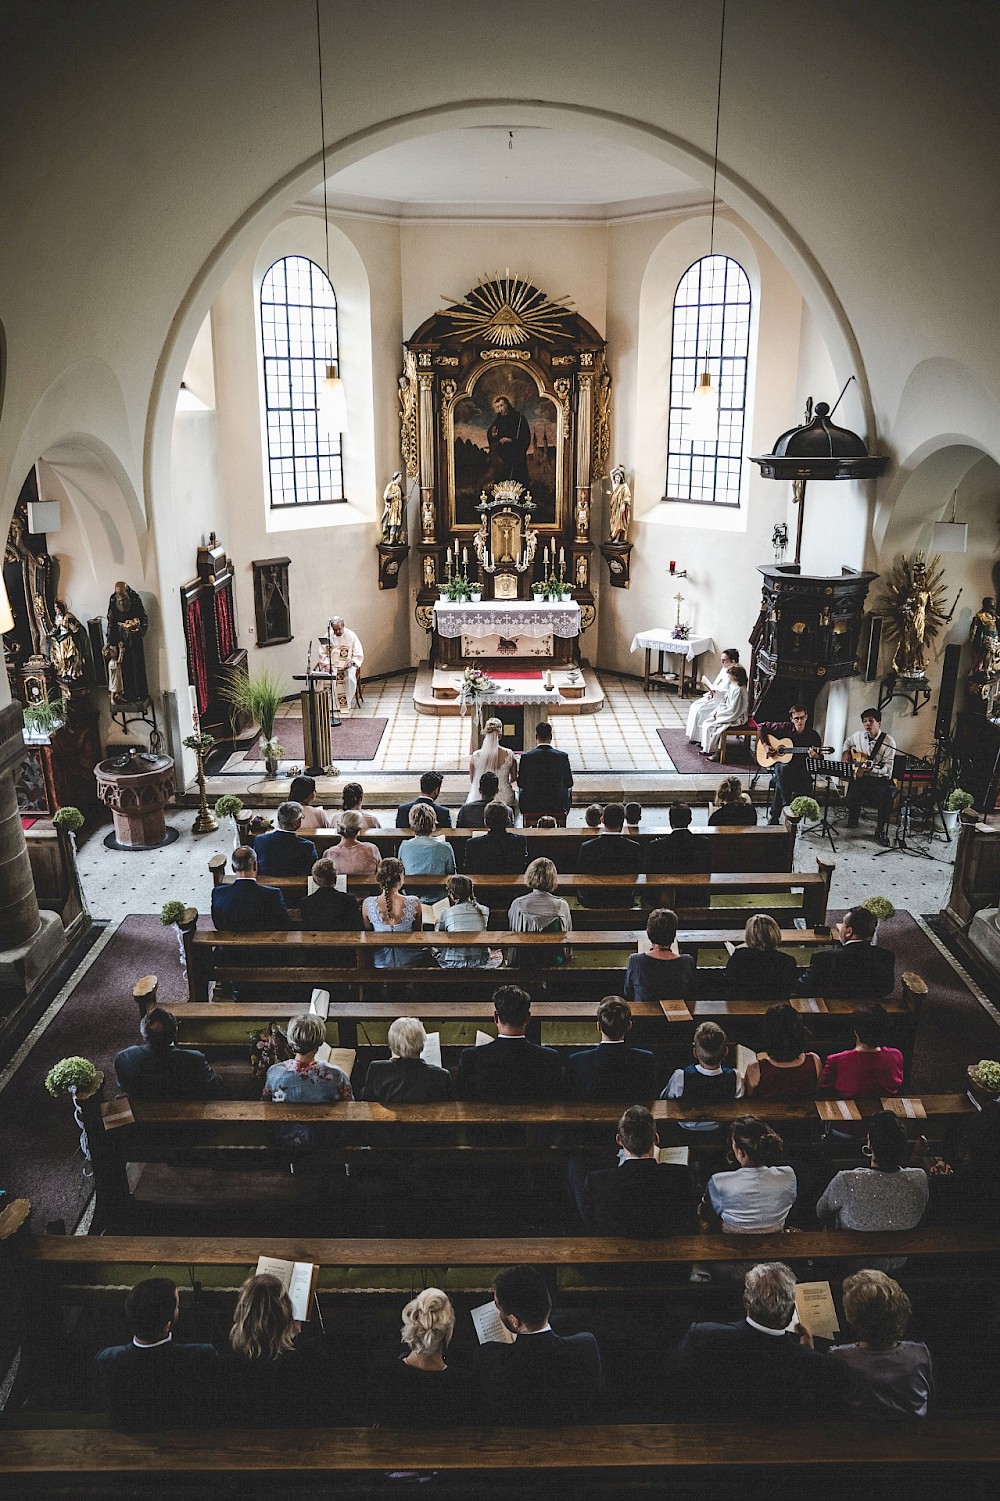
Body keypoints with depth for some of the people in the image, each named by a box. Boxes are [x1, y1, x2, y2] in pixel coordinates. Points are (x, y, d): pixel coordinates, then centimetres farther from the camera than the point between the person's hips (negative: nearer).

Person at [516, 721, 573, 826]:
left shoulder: (526, 757, -10)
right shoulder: (563, 756, -10)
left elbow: (520, 783, -1)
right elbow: (569, 783, -1)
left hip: (531, 807, 0)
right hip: (558, 806, 0)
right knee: (568, 790, 28)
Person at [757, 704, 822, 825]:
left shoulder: (812, 735, 1)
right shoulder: (784, 728, -1)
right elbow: (762, 726, 7)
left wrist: (814, 756, -22)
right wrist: (765, 744, -3)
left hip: (801, 770, 0)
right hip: (780, 763, 0)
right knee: (782, 770, -38)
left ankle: (774, 817, -14)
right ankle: (787, 805, -31)